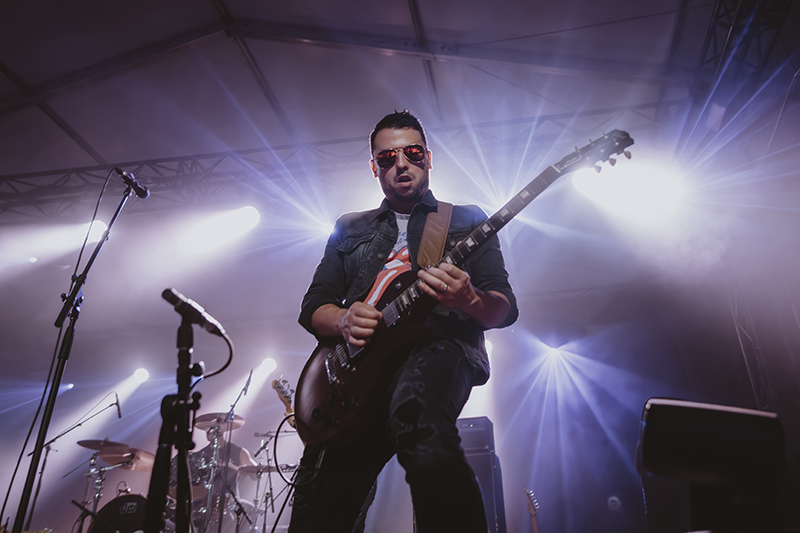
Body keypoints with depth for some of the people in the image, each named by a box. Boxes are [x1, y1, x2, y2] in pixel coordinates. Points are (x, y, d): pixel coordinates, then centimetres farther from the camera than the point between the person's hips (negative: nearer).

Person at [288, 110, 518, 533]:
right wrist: (344, 321, -6)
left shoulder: (468, 221, 17)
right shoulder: (349, 229, 24)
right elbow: (313, 306, 18)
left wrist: (468, 299, -16)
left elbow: (505, 309, 8)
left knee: (413, 408, -39)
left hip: (441, 349, -2)